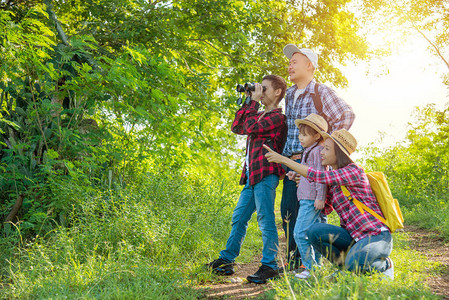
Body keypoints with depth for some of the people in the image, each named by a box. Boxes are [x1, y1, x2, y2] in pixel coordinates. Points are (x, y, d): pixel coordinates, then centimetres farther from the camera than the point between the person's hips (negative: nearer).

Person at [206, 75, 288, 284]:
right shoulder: (260, 115, 24)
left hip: (265, 174, -9)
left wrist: (254, 101, -5)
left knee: (265, 218, -10)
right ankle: (226, 261, 19)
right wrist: (248, 102, 16)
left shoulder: (277, 116, -5)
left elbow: (251, 127, -16)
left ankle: (269, 266, -6)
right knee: (239, 218, 11)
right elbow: (237, 127, 19)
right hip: (251, 175, 9)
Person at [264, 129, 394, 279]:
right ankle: (347, 266, 1)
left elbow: (318, 176, -25)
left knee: (353, 264, -33)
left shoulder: (354, 171, -16)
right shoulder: (333, 182, 10)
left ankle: (384, 265, 0)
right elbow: (325, 209, 15)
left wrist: (283, 159, -21)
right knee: (315, 231, -17)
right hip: (354, 237, 7)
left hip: (376, 235, -7)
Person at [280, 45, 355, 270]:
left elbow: (347, 116, -7)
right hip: (291, 160, 7)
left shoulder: (322, 93, -6)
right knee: (288, 209, 7)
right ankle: (294, 261, 18)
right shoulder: (289, 94, 15)